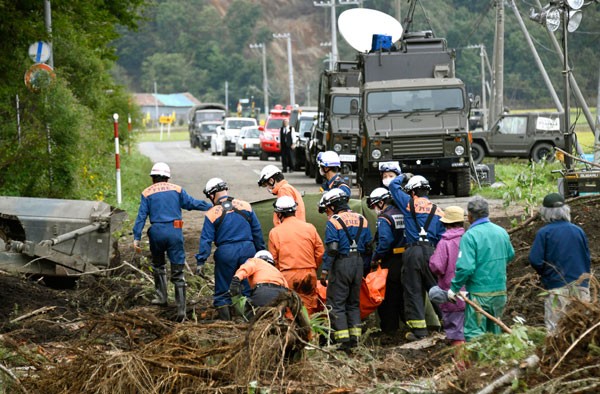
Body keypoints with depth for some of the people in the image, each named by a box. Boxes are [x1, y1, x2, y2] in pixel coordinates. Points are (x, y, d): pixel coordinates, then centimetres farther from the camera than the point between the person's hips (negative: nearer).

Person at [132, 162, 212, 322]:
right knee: (177, 272, 1)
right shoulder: (176, 189, 7)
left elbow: (141, 216, 0)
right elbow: (192, 203, 3)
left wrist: (136, 238, -3)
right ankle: (181, 309, -6)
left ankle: (161, 297, 28)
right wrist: (212, 207, 12)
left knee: (158, 265, 27)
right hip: (175, 231, 0)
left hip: (157, 233, 0)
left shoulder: (147, 193, 6)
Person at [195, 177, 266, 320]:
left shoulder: (212, 214, -4)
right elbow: (257, 231, 9)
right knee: (249, 288, 11)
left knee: (222, 291, 9)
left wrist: (200, 262, -4)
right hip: (248, 249, 3)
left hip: (226, 252, -3)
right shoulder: (245, 206, 4)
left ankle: (225, 320, 8)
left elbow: (206, 240, -7)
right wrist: (261, 252, 18)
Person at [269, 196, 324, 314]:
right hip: (309, 274, 2)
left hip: (288, 276, -2)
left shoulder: (275, 232, -3)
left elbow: (273, 259, 0)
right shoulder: (309, 228, 2)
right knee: (309, 308, 9)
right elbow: (320, 253, 4)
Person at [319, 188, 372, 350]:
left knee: (336, 303, -1)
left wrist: (324, 272, -12)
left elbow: (331, 250, -15)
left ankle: (343, 339, -8)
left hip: (341, 264, -6)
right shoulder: (362, 220, 11)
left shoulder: (333, 223, -9)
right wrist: (366, 266, 19)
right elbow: (369, 246, 13)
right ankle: (355, 337, 13)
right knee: (354, 302, 16)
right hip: (358, 264, 6)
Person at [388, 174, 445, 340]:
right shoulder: (437, 211, 10)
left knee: (413, 291, 2)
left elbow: (393, 186, 17)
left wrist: (402, 176, 36)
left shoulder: (410, 203, 3)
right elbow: (442, 237, 8)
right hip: (431, 251, 3)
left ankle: (419, 328, 0)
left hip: (413, 252, -3)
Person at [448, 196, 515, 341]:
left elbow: (465, 267, -23)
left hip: (479, 294, -7)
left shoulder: (470, 236, -16)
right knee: (495, 331, 17)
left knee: (474, 333, -3)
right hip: (500, 291, 7)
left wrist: (454, 288, -12)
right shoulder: (502, 232, 5)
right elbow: (510, 255, 21)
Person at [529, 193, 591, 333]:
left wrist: (544, 274, 8)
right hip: (581, 287, 4)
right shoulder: (579, 231, 4)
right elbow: (587, 259, 10)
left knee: (554, 328, -2)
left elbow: (535, 260, -12)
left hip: (557, 287, -4)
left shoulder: (544, 233, -8)